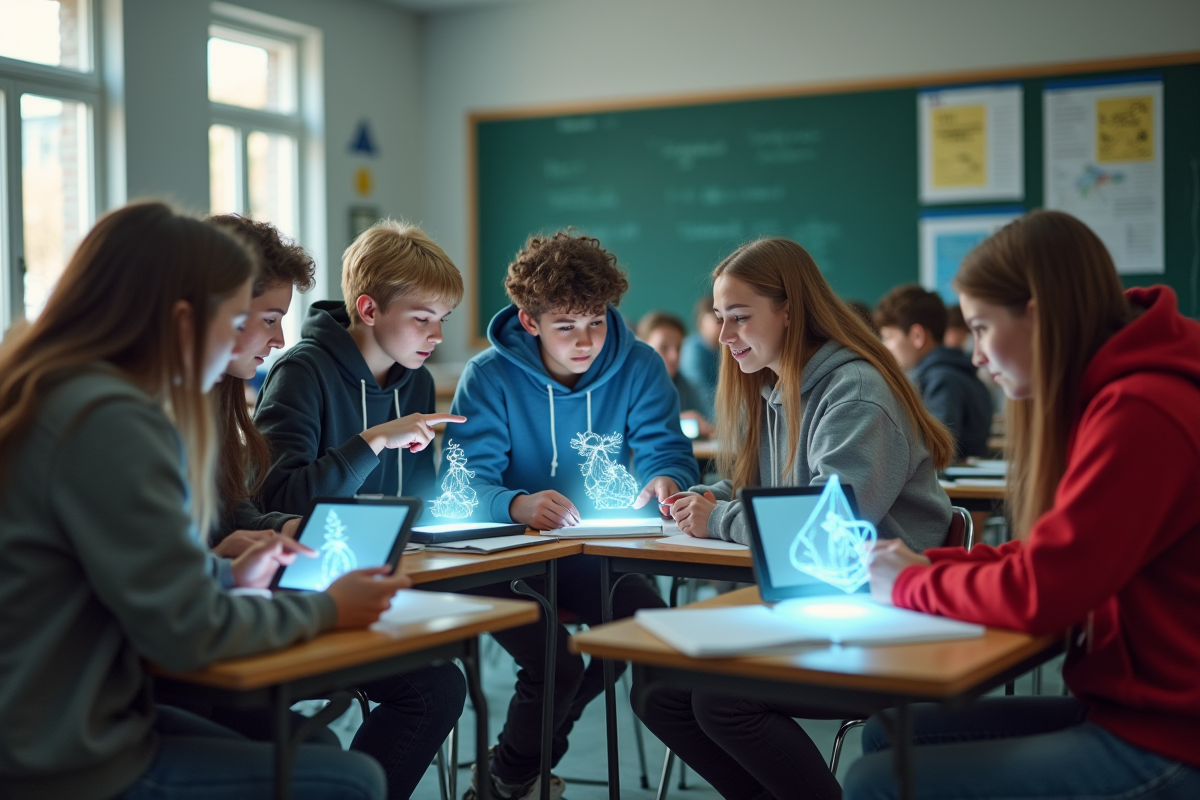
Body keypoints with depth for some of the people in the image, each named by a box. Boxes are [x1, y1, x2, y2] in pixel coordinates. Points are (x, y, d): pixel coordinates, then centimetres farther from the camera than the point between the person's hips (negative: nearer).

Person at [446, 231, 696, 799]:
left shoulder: (639, 369, -2)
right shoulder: (489, 378, -10)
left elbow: (666, 450, -5)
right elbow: (466, 486, -16)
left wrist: (665, 480, -32)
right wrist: (520, 505, -40)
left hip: (596, 554, 4)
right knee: (556, 663, -27)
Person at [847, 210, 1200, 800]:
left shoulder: (1138, 413, -22)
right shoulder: (1120, 395, 10)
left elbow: (1038, 593, -23)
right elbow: (1054, 555, 16)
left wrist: (909, 585, -7)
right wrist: (924, 563, 5)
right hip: (1135, 706, 10)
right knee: (888, 736, 10)